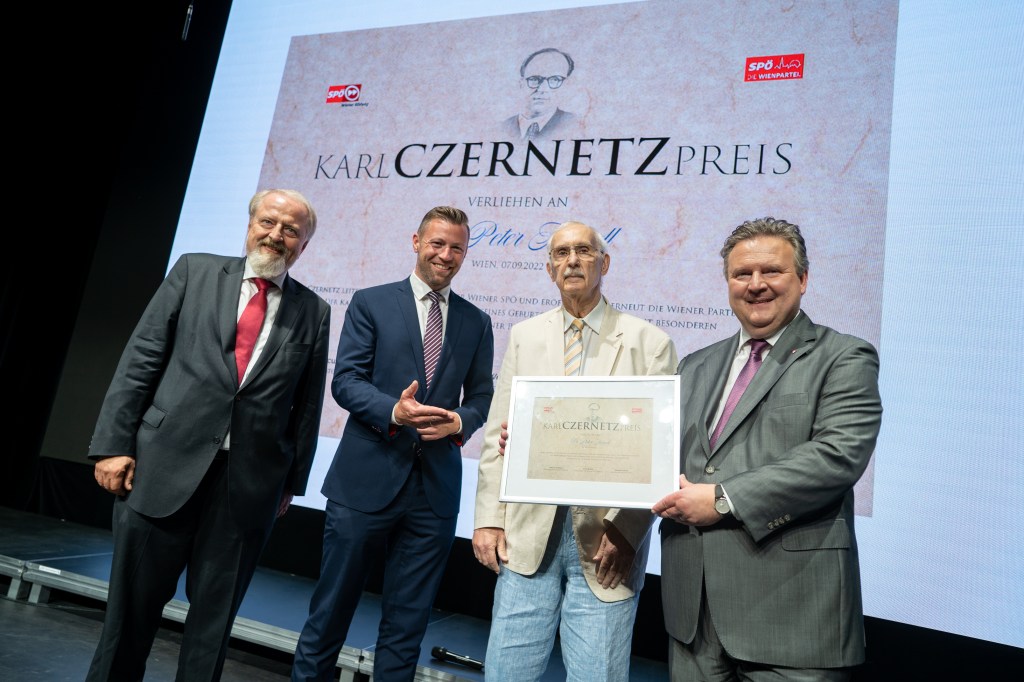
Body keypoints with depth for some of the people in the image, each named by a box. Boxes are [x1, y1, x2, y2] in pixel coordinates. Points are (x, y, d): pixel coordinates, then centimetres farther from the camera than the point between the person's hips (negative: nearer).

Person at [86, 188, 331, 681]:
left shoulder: (313, 313, 6)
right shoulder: (195, 271, 6)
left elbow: (307, 406, 7)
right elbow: (140, 360, 2)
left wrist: (292, 483, 7)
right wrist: (113, 444, -3)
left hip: (249, 485, 0)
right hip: (164, 468, 0)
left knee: (213, 617, 11)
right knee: (132, 603, 12)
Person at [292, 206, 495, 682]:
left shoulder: (477, 322, 11)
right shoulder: (371, 302, 3)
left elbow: (481, 397, 10)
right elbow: (346, 380, -5)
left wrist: (459, 421, -12)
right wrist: (394, 411, -22)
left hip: (435, 488, 3)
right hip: (366, 480, -2)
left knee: (407, 621, 13)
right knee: (332, 606, 11)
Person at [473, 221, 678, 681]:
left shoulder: (649, 343, 0)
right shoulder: (524, 336, 9)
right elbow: (497, 435, 7)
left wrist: (625, 530, -11)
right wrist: (489, 519, 1)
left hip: (607, 540, -2)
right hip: (528, 534, 3)